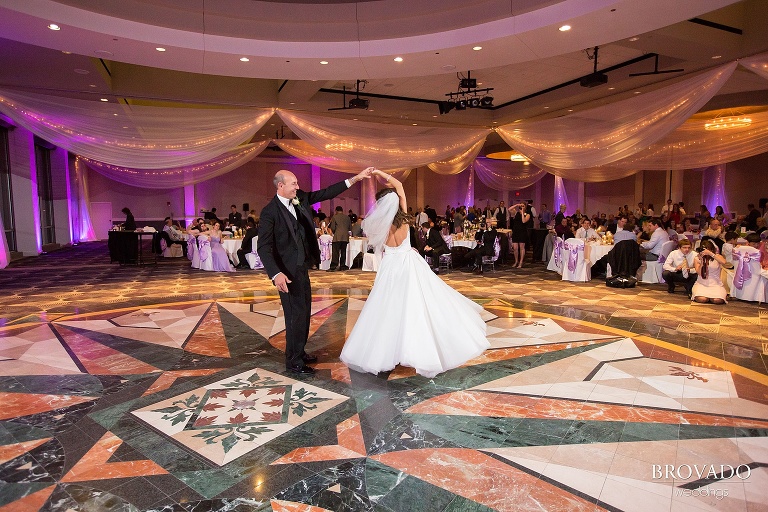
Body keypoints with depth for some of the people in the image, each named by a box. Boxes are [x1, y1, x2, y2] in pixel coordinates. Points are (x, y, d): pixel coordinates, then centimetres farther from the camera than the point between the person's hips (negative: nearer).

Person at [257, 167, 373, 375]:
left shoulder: (300, 198, 4)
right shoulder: (270, 212, -16)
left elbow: (325, 193, 8)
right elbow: (263, 247, -20)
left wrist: (355, 178, 4)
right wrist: (276, 274, -31)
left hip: (302, 266, 8)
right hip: (288, 272, -8)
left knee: (304, 311, 18)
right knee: (296, 314, -2)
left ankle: (299, 352, 35)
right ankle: (293, 362, 14)